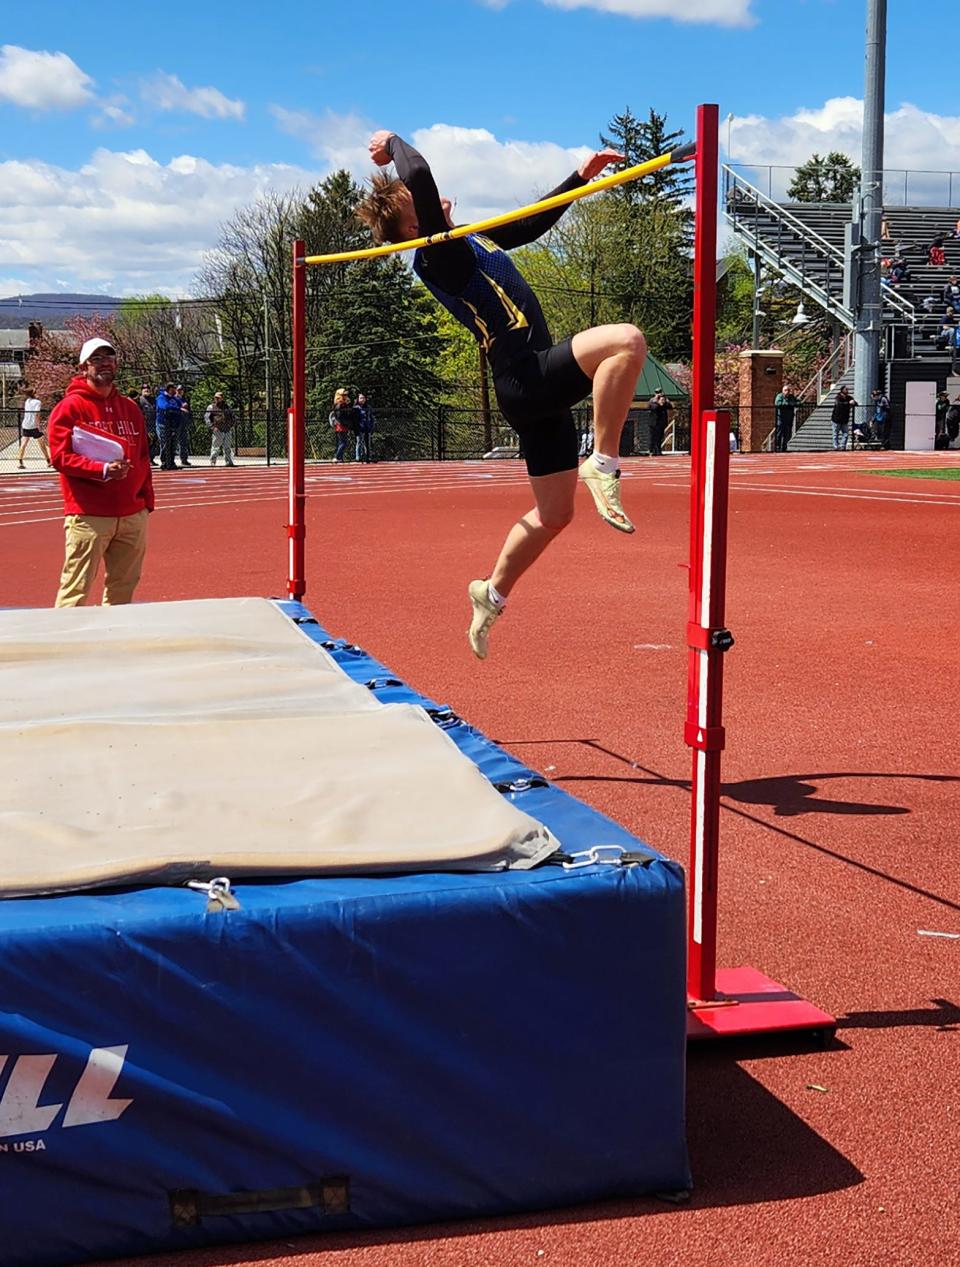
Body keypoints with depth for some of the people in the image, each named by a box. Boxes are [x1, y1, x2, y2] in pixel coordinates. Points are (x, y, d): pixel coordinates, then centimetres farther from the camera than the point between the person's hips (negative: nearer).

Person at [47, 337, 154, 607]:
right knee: (76, 589, -8)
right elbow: (59, 456, -10)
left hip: (133, 514, 6)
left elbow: (143, 457, 20)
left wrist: (147, 499, 12)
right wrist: (103, 470, -20)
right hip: (88, 515, -6)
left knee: (124, 585, 9)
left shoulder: (130, 408, 16)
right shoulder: (70, 407, -2)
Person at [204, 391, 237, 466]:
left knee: (227, 447, 7)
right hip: (217, 431, -4)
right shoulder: (211, 407, 3)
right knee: (215, 446, -7)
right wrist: (212, 427, -15)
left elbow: (232, 416, 26)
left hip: (227, 431, 5)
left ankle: (228, 462, 12)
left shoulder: (227, 407, 16)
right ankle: (212, 462, -2)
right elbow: (206, 418, -5)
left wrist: (231, 425, 13)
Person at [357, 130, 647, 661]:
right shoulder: (436, 256, -10)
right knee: (627, 341, -29)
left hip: (539, 389, 9)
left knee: (553, 515, 14)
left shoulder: (471, 240, 19)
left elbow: (535, 223, 32)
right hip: (526, 378, -9)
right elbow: (420, 174, -22)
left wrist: (583, 176, 29)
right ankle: (603, 465, -23)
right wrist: (392, 143, -3)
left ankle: (491, 593, 27)